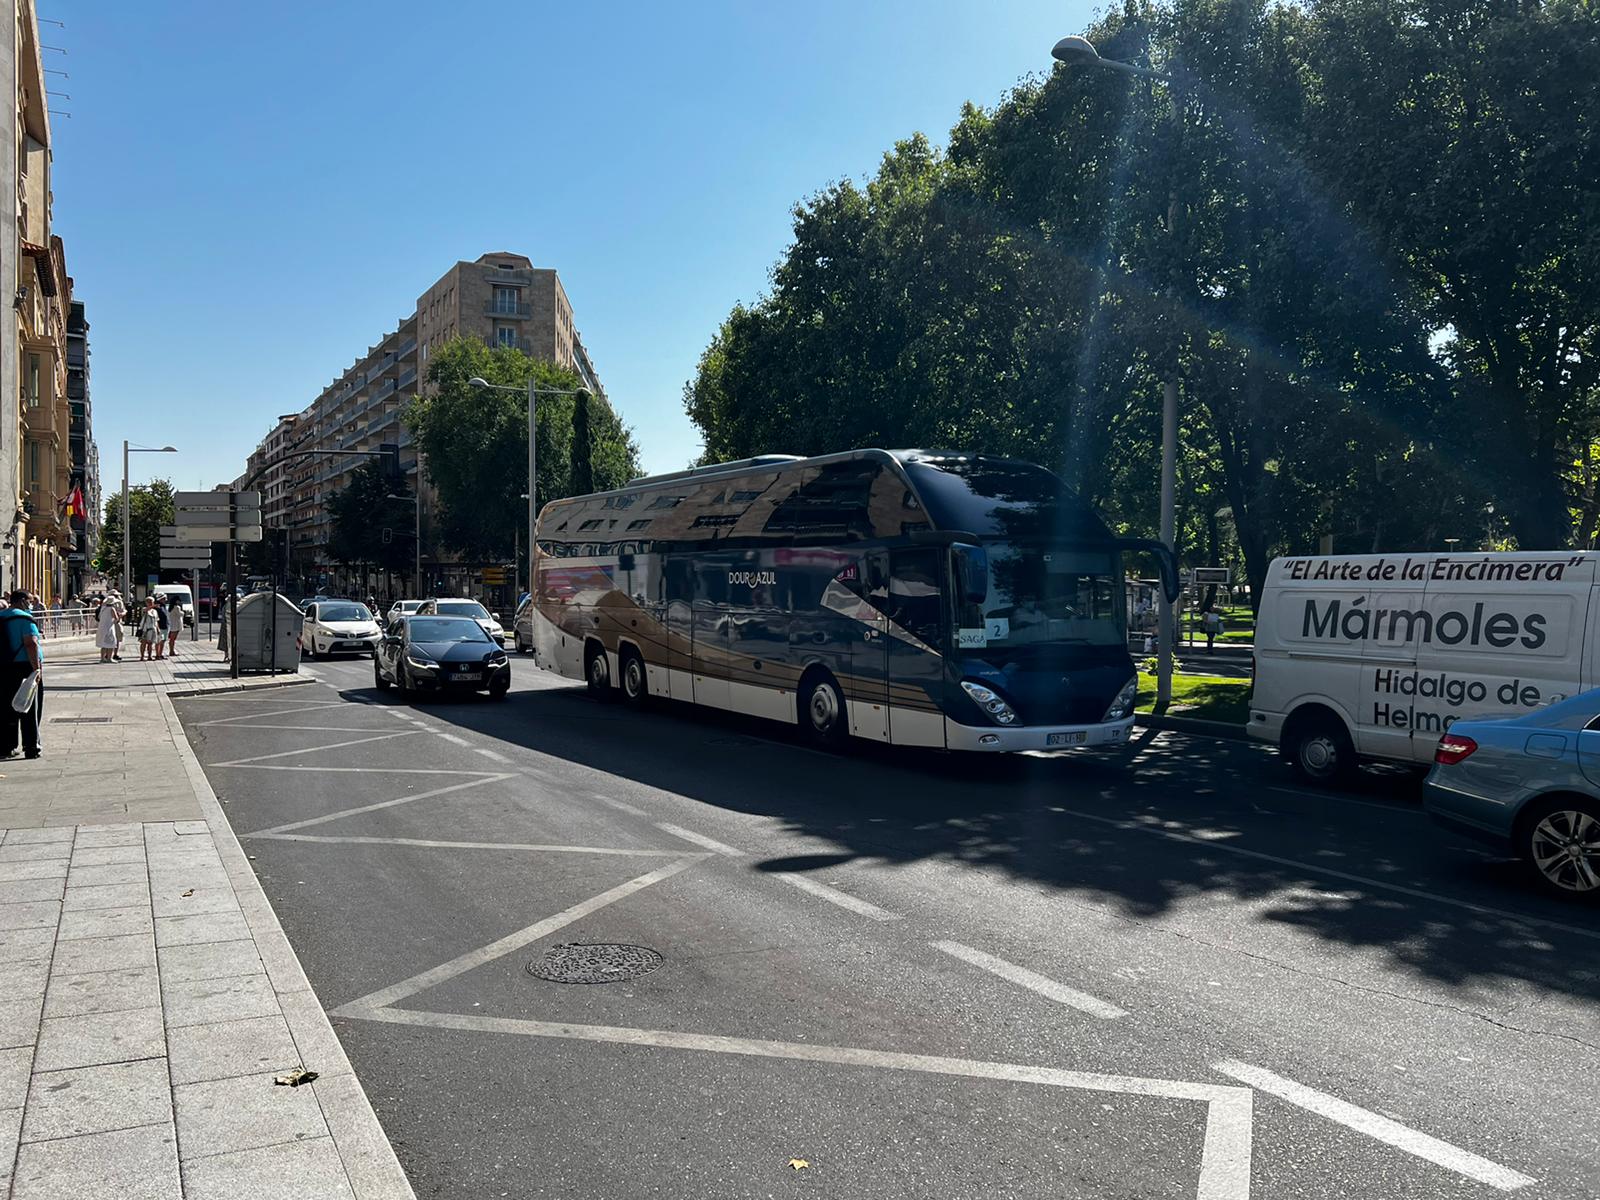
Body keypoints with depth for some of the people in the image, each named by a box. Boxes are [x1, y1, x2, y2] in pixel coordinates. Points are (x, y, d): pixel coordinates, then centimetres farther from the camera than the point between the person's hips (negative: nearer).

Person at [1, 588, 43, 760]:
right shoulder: (24, 618, -10)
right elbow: (31, 644, -20)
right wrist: (37, 668, -21)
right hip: (24, 667, -7)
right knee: (29, 710, 0)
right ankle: (31, 748, 0)